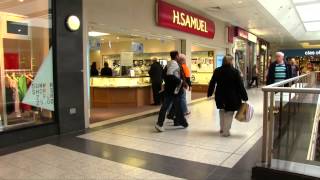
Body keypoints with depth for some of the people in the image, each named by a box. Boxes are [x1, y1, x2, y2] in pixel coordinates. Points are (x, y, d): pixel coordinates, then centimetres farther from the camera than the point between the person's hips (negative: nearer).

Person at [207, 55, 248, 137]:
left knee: (222, 111, 22)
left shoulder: (217, 71, 1)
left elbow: (212, 83, 7)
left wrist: (209, 93, 17)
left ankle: (222, 129, 31)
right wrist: (244, 97, -3)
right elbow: (240, 85, -9)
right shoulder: (235, 72, -11)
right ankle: (226, 132, 9)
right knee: (229, 113, 6)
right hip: (232, 97, -4)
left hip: (220, 96, 5)